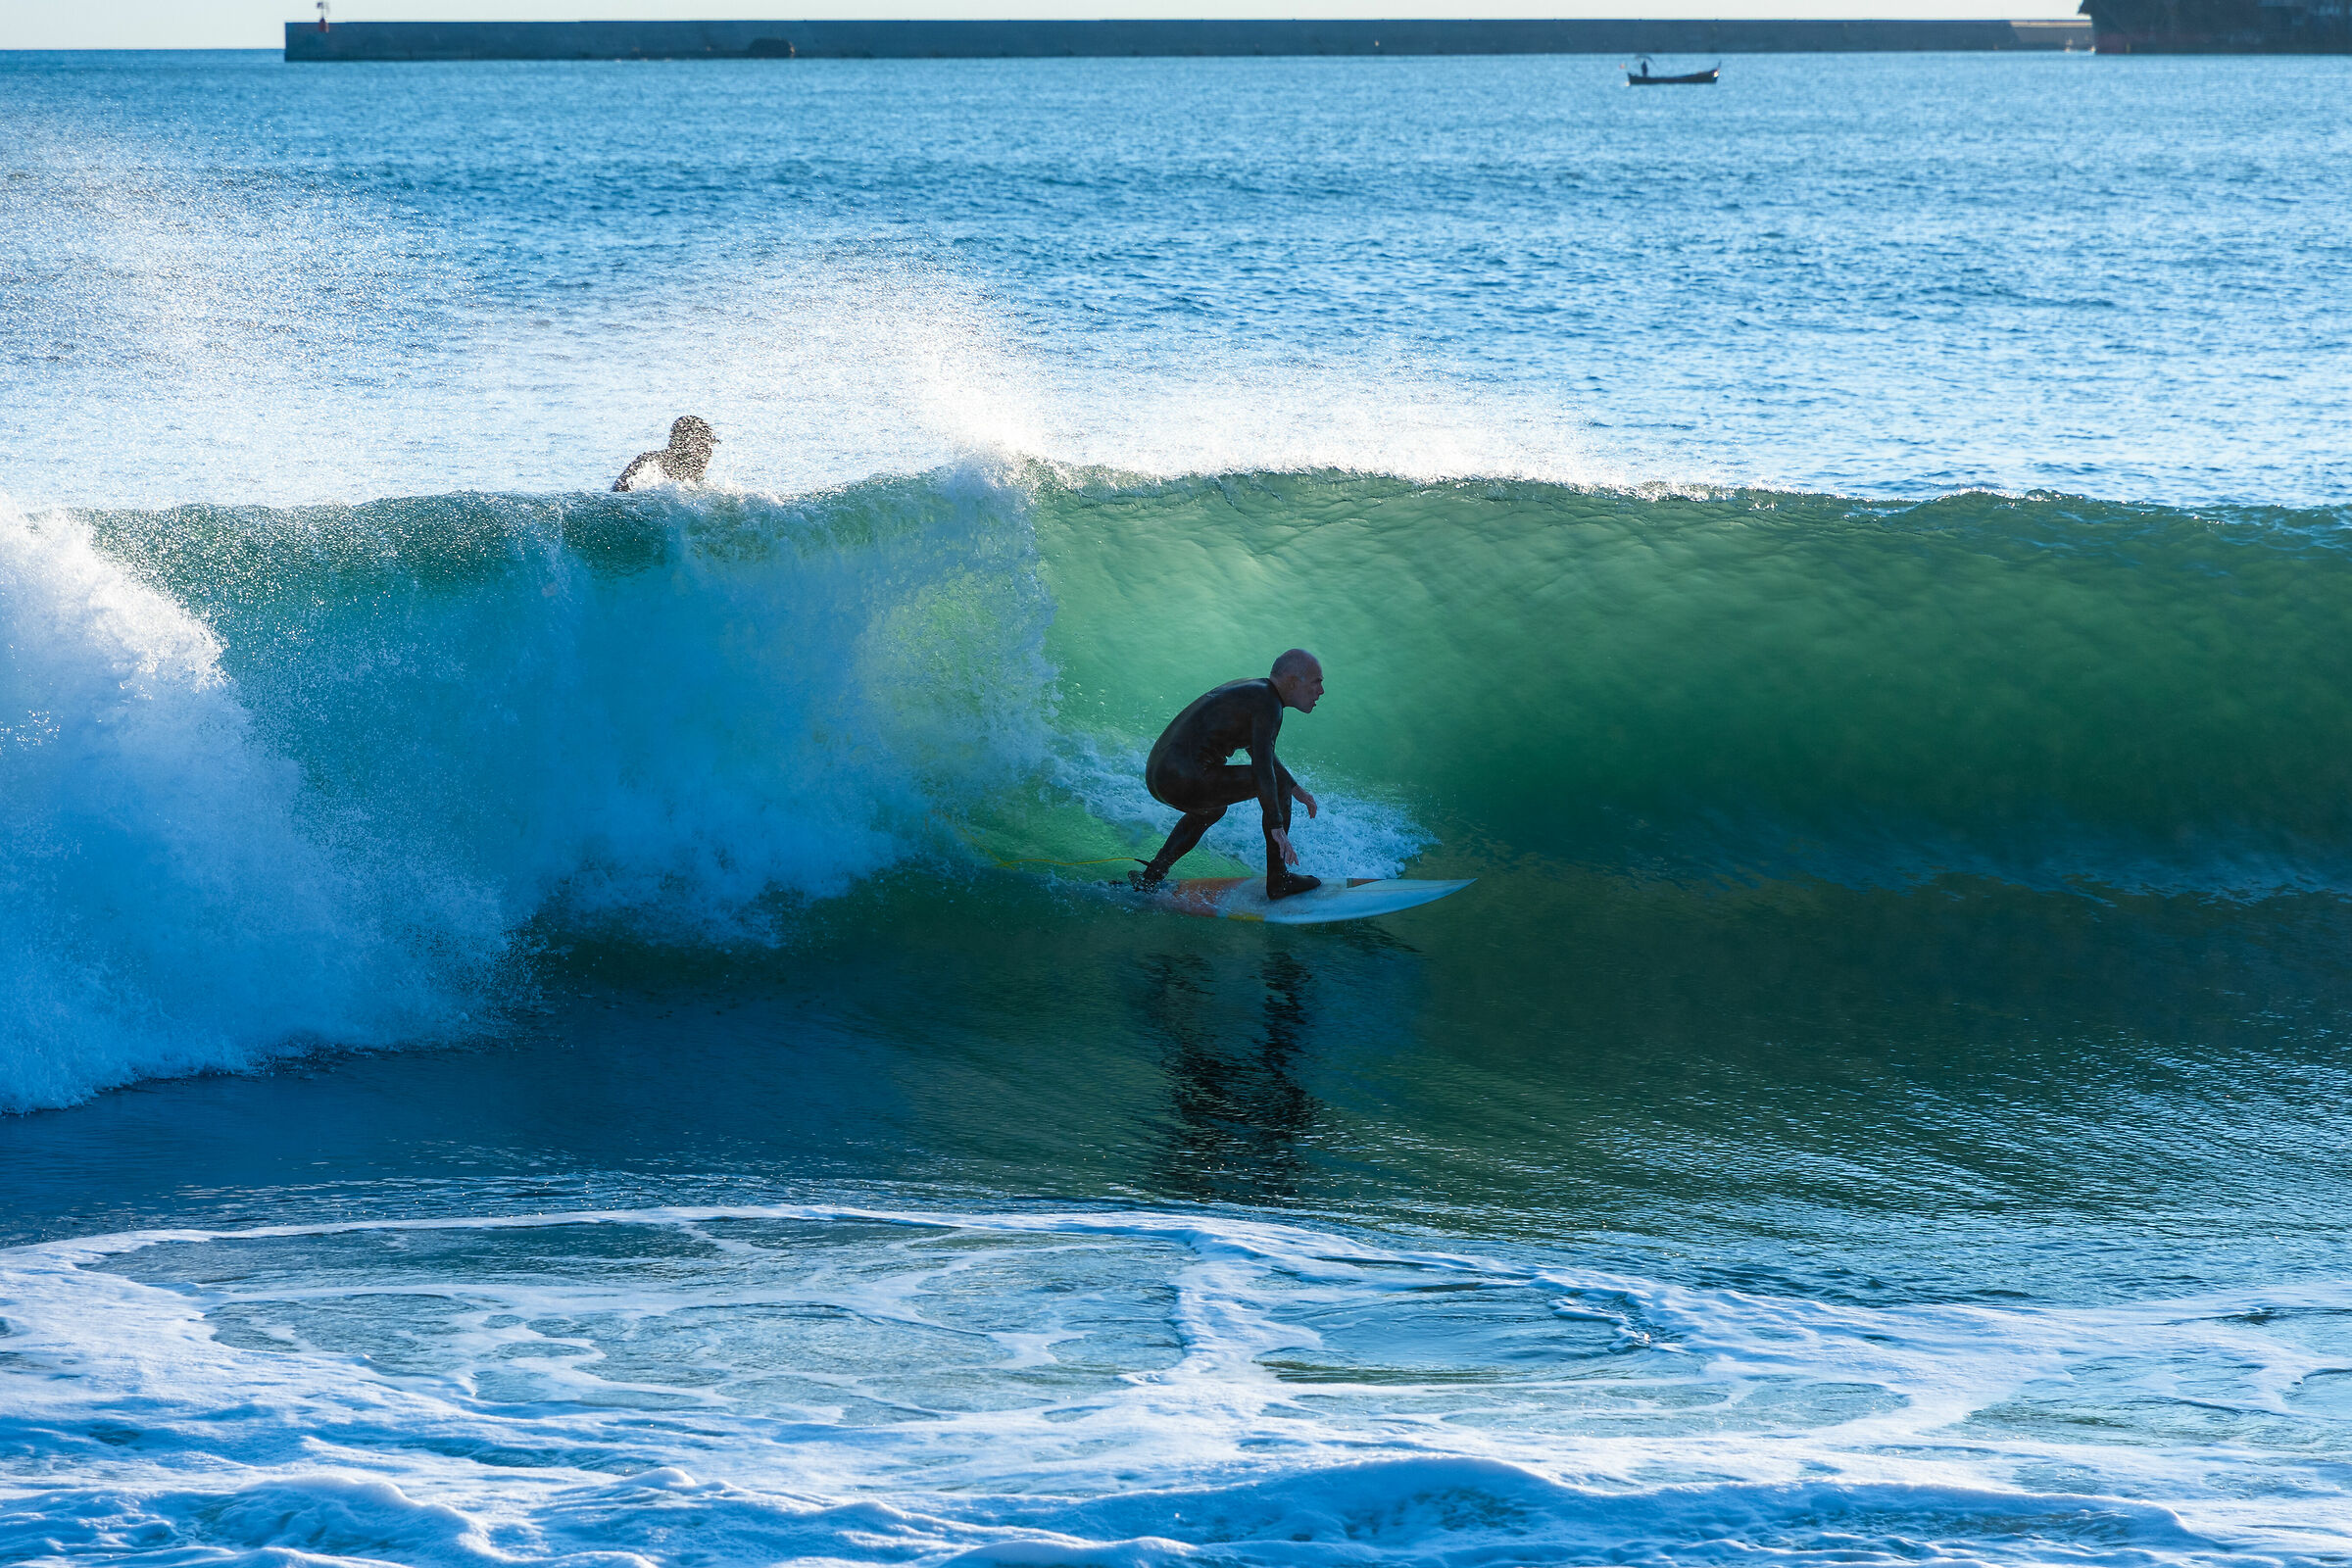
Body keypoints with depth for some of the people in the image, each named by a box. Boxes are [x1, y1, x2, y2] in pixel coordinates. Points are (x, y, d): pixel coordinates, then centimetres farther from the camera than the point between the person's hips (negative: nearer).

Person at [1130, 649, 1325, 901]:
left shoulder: (1250, 690, 20)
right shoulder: (1267, 704, -9)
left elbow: (1259, 749, 37)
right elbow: (1262, 766, -18)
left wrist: (1295, 789, 36)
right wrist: (1277, 827, -18)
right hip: (1186, 782, -10)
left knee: (1212, 809, 39)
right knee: (1277, 783, 1)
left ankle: (1151, 876, 31)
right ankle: (1278, 880, 5)